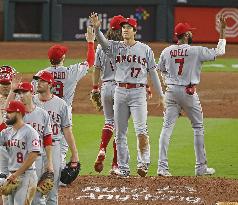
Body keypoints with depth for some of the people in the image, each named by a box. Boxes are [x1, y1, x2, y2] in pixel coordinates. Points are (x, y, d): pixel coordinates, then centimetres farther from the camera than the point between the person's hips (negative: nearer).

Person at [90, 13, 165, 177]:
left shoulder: (145, 49, 5)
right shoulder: (116, 47, 6)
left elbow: (153, 73, 7)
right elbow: (103, 42, -15)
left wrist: (161, 95, 4)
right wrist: (96, 28, -35)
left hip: (138, 92, -2)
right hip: (120, 91, 2)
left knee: (141, 129, -16)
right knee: (120, 133, 5)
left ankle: (144, 162, -10)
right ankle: (123, 168, 12)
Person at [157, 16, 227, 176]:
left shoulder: (166, 51, 0)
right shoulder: (196, 51, -11)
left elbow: (162, 70, 14)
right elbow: (219, 52, -3)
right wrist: (222, 31, 5)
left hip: (171, 91, 3)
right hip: (189, 92, -3)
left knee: (167, 127, 3)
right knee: (198, 127, 10)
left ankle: (162, 166, -7)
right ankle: (201, 167, 13)